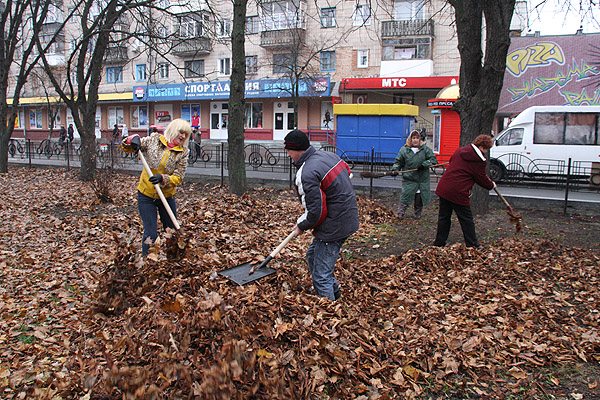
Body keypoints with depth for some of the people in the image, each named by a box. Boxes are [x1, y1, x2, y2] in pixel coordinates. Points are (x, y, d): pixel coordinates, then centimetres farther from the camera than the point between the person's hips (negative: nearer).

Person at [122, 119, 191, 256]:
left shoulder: (183, 153, -5)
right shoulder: (154, 140, -5)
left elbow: (178, 178, -10)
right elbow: (126, 146, 0)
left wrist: (163, 179, -30)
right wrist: (133, 139, -23)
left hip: (167, 196, 2)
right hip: (146, 195, -2)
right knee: (151, 234, -5)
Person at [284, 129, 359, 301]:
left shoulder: (307, 174, -23)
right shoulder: (328, 155, 5)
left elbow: (315, 212, -23)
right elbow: (348, 173, 19)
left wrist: (301, 225, -3)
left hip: (333, 226, -10)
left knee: (321, 276, -1)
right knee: (313, 255, 26)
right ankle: (334, 292, 39)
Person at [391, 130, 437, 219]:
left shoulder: (425, 149, 1)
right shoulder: (404, 150, 0)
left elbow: (433, 159, -1)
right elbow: (398, 162, 5)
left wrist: (424, 165, -15)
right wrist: (395, 169, -13)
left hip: (423, 179, 1)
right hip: (409, 179, -1)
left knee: (420, 198, 9)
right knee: (405, 197, -6)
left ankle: (418, 214, 26)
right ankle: (400, 214, 5)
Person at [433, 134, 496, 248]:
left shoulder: (460, 150, 12)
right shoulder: (479, 160, -9)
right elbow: (481, 178, 0)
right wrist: (491, 185, 20)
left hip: (443, 188, 7)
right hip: (459, 193, -7)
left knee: (444, 217, 15)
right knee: (467, 220, 6)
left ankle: (439, 243, 21)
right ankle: (472, 246, 13)